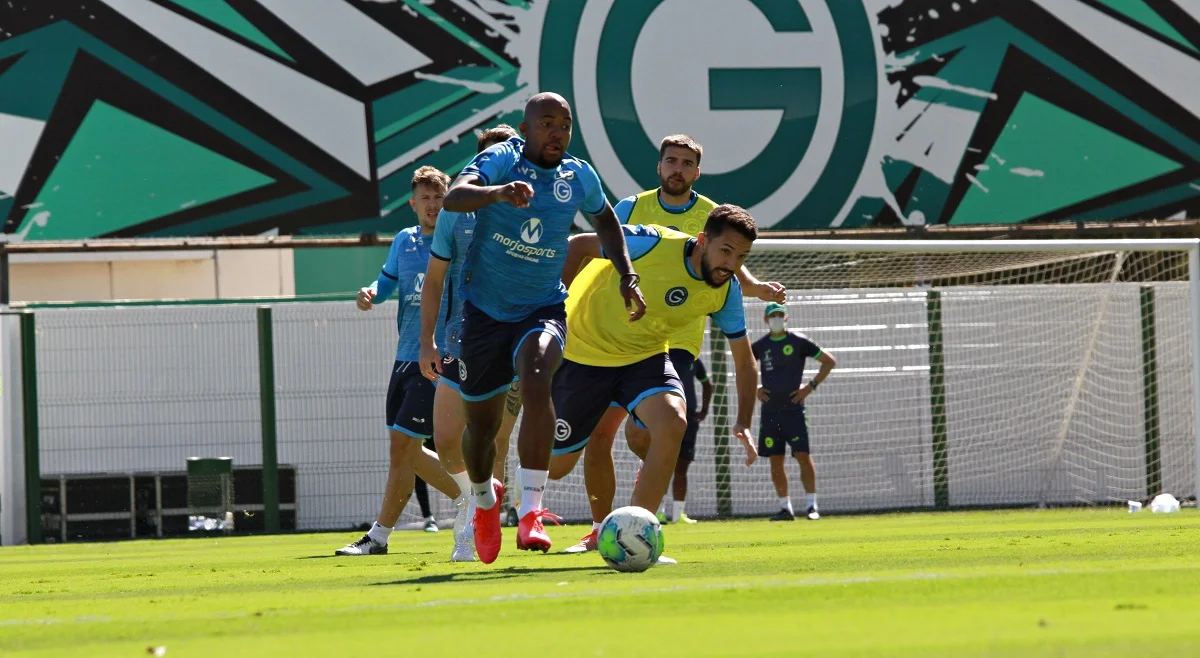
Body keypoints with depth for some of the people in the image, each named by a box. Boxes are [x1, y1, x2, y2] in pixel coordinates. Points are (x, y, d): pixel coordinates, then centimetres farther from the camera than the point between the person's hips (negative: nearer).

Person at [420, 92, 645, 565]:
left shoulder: (579, 178, -1)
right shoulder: (501, 160, -12)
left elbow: (605, 220, 23)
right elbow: (454, 196, -32)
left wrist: (627, 275, 11)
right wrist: (500, 192, -52)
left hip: (543, 309, 1)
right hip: (485, 310, -1)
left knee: (535, 380, -32)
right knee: (481, 424, 9)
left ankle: (530, 512, -34)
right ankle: (485, 499, 45)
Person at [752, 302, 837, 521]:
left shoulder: (799, 342, -2)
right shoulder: (760, 346, 7)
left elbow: (829, 361, 3)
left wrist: (811, 386, -5)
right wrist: (754, 389, 9)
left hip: (793, 408, -4)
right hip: (770, 410, 4)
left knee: (803, 456, -10)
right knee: (775, 460, 4)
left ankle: (812, 505, -6)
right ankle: (785, 507, 10)